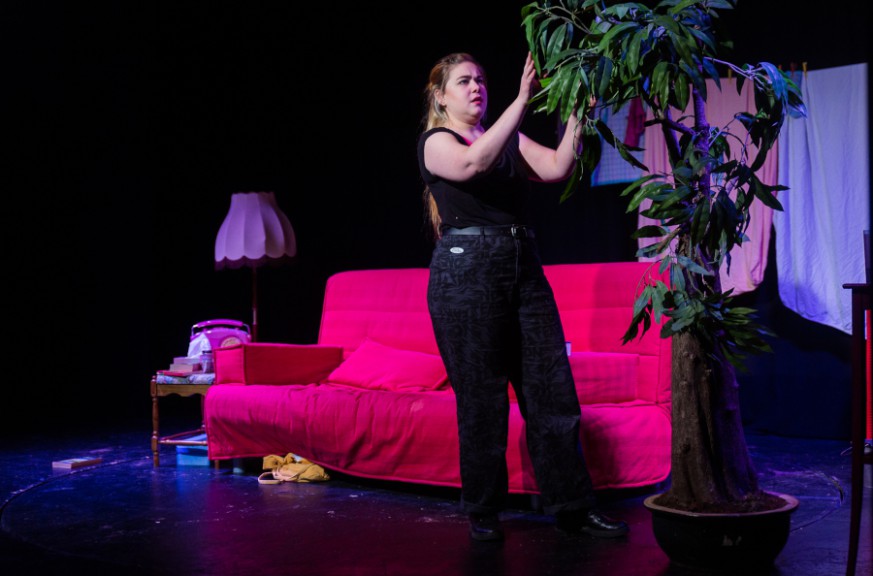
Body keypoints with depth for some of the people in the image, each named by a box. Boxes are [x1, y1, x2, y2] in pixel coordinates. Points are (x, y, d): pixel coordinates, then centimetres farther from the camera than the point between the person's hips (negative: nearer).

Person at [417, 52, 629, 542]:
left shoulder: (510, 140, 18)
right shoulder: (436, 142, 2)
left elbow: (557, 167, 1)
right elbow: (472, 163, -22)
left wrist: (577, 110, -9)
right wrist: (522, 100, -25)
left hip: (524, 267, 5)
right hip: (467, 269, -5)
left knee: (552, 390, 2)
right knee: (481, 397, -1)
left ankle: (572, 505, 10)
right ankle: (483, 510, 14)